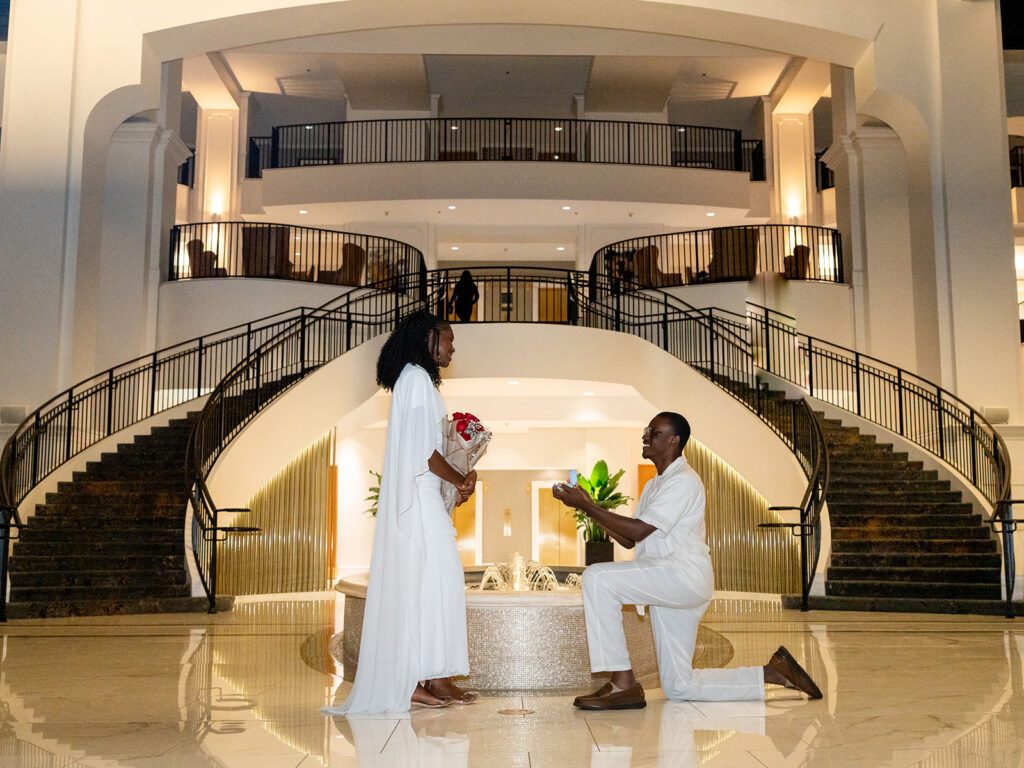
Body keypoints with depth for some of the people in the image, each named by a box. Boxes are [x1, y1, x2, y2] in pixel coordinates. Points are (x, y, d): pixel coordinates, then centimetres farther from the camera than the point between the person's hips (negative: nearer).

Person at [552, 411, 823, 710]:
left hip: (686, 575, -10)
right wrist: (589, 506, 7)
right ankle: (772, 672, 21)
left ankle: (623, 684, -22)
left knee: (597, 577, -24)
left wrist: (586, 506, -16)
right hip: (667, 586, 10)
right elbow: (628, 540, 17)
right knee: (679, 687, 8)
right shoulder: (653, 485, 23)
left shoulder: (684, 481, -9)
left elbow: (638, 531, -18)